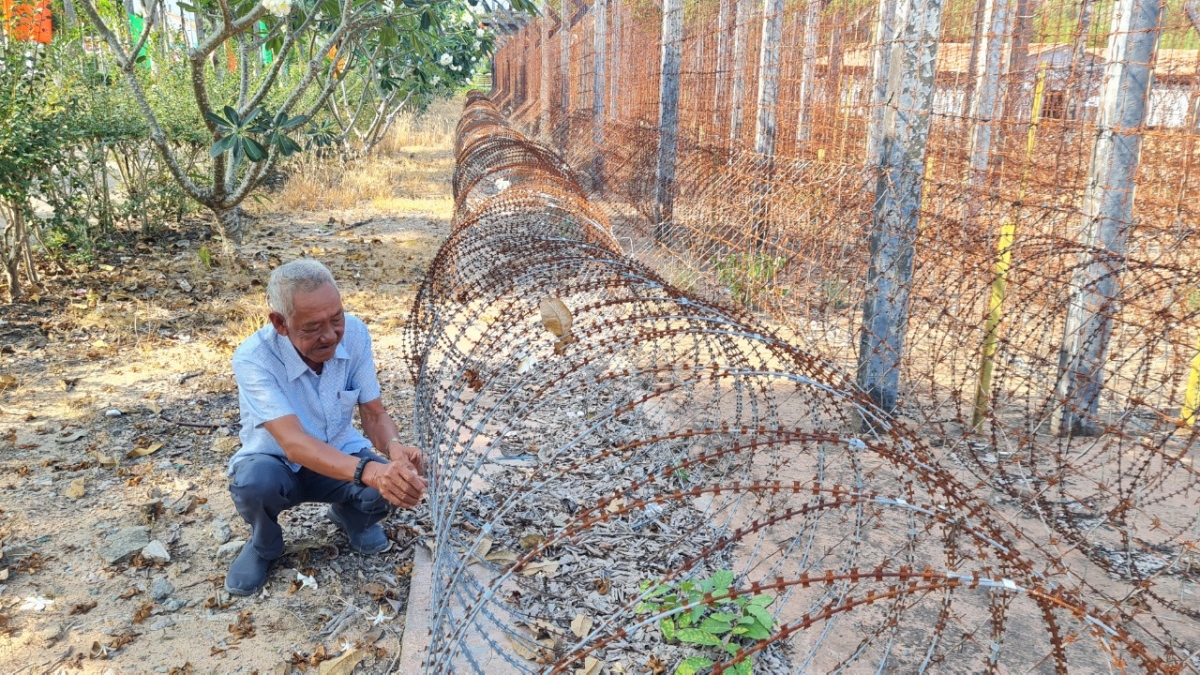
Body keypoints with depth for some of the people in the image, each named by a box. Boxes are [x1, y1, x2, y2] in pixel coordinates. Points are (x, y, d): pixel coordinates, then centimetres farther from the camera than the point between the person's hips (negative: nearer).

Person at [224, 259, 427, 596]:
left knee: (397, 484, -27)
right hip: (278, 464, -2)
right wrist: (368, 470, -58)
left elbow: (374, 414, -14)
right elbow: (294, 444, -41)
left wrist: (395, 448, -38)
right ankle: (263, 544, 1)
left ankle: (351, 517, 11)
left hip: (341, 458, 2)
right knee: (254, 481, -36)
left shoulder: (354, 333, -19)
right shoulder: (253, 358, -30)